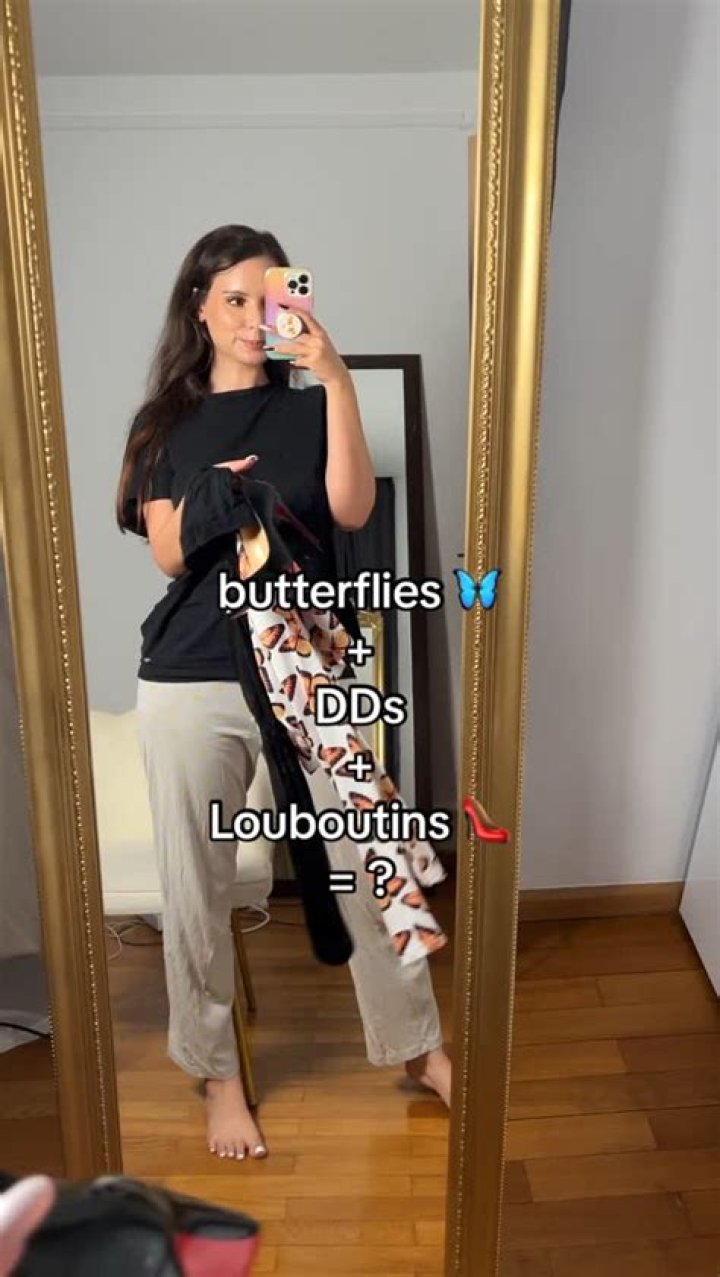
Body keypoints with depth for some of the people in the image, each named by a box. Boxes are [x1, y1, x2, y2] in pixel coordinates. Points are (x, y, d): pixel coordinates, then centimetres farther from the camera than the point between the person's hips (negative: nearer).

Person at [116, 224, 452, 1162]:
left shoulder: (309, 410, 5)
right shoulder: (164, 425, 7)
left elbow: (353, 511, -13)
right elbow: (167, 557, -1)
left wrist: (338, 382, -21)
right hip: (190, 686, 1)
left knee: (367, 871, 8)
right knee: (197, 890, 10)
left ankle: (418, 1045, 32)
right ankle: (217, 1070, 34)